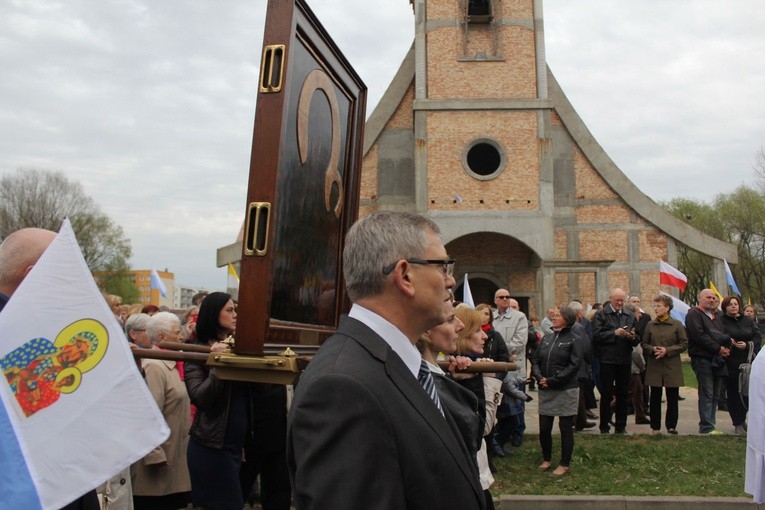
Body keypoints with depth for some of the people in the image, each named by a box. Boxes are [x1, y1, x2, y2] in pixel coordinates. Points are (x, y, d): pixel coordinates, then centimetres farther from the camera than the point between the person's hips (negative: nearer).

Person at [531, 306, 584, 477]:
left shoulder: (574, 340, -6)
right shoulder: (546, 338, 11)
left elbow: (574, 366, -14)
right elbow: (535, 360, 10)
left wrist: (552, 380, -16)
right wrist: (539, 377, -9)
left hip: (566, 390, -5)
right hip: (545, 390, 5)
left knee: (566, 428, 5)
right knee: (544, 428, 8)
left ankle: (565, 464, 17)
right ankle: (546, 459, 27)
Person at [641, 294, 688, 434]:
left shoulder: (677, 324, -1)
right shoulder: (650, 325, 5)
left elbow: (684, 344, -1)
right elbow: (643, 343, 9)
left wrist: (667, 350, -13)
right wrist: (652, 349, -12)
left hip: (672, 366, -1)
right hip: (654, 366, 2)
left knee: (672, 397, 4)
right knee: (655, 398, 5)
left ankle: (671, 425, 16)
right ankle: (655, 427, 12)